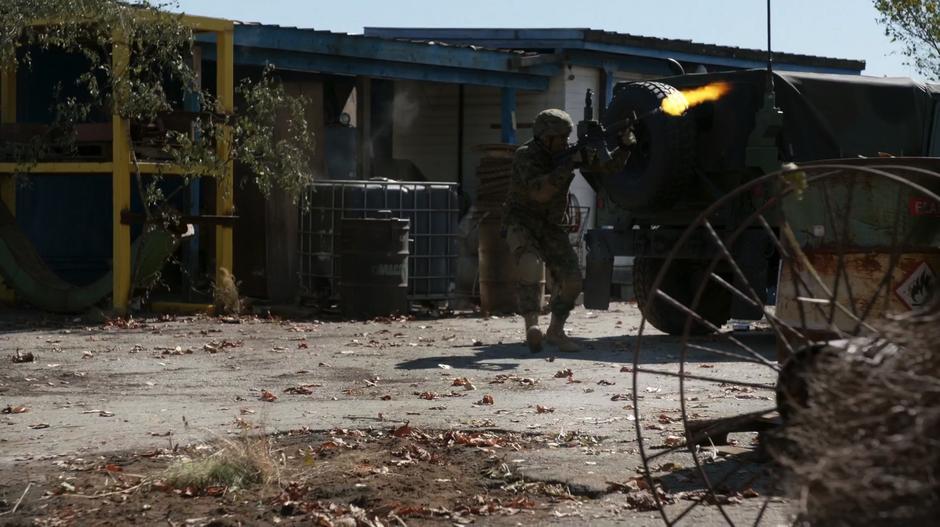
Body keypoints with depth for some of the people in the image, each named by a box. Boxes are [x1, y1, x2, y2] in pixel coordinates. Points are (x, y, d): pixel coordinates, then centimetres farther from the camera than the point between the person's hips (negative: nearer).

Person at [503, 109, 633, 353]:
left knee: (571, 279, -8)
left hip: (551, 227, 5)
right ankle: (531, 326, -33)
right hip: (521, 223, -5)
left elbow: (609, 166, 3)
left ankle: (555, 331, 9)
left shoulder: (568, 152, -1)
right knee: (530, 266, -33)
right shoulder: (525, 156, -18)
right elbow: (540, 192, -33)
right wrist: (570, 164, -35)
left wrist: (625, 144, -16)